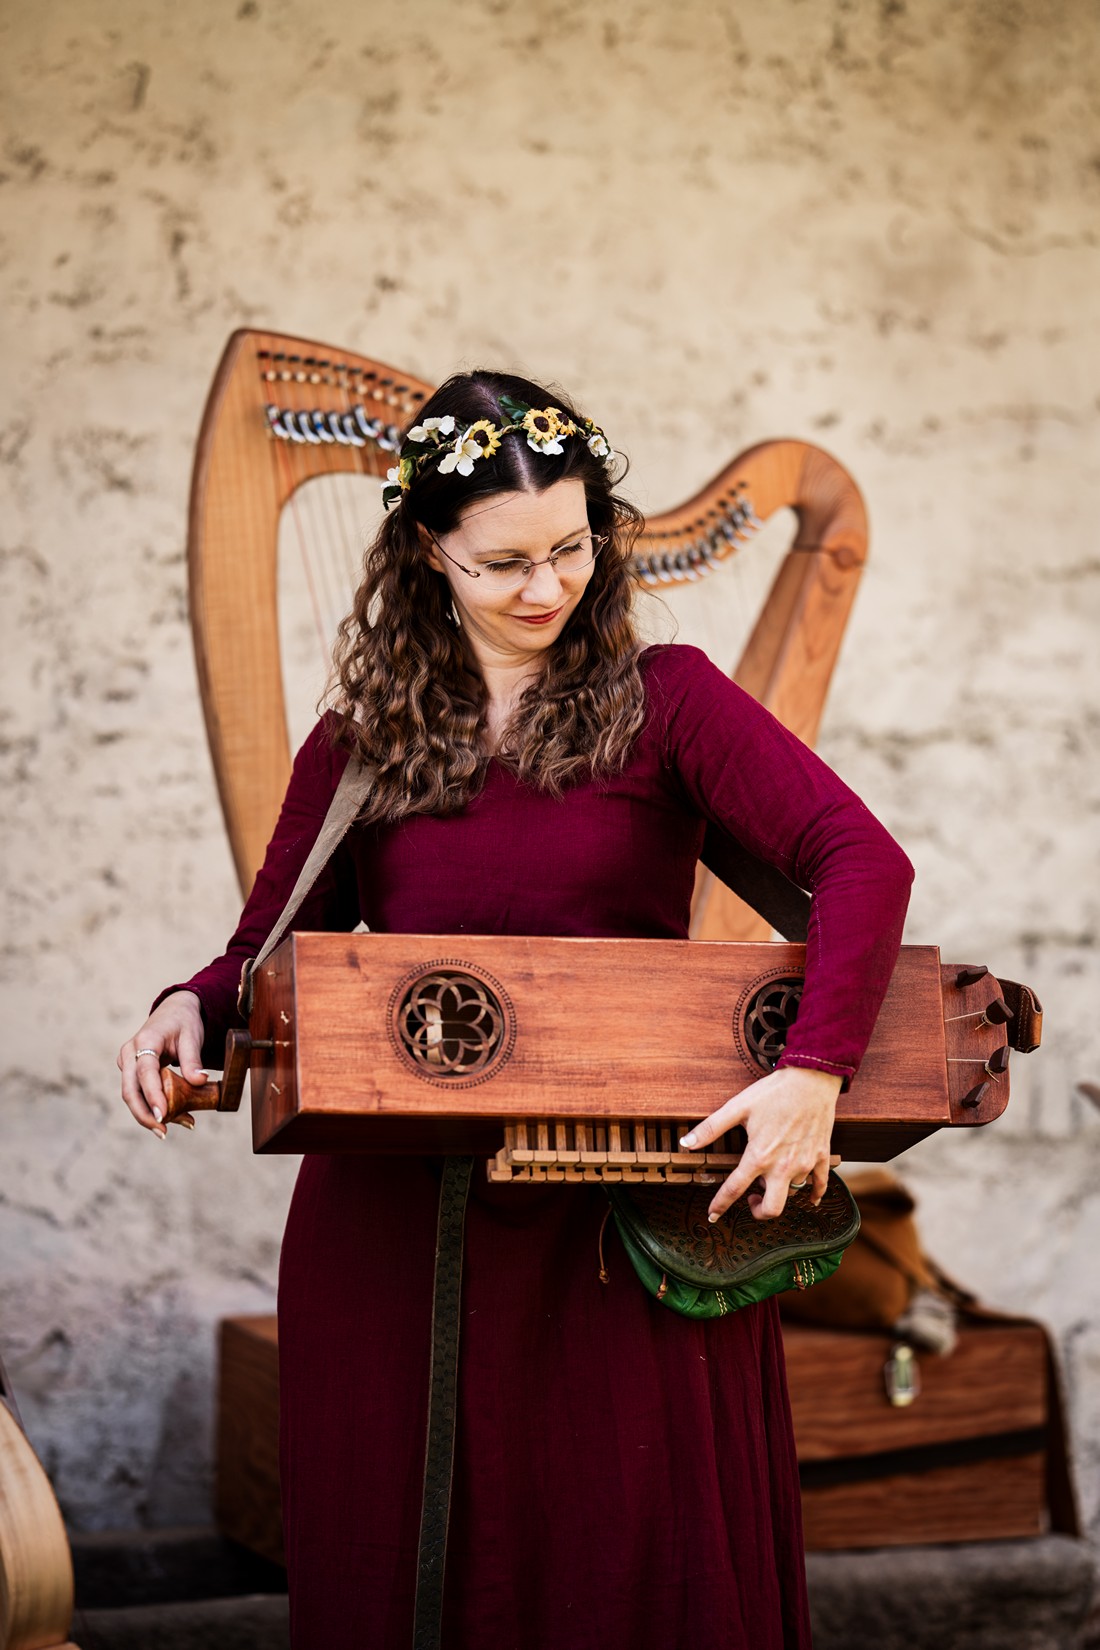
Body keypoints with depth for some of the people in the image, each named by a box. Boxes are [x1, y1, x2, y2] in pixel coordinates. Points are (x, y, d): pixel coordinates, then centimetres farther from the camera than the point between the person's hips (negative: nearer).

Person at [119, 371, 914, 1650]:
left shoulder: (661, 699, -1)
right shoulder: (362, 740, 7)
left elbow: (860, 860, -12)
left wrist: (814, 1071, -24)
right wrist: (191, 1011, -10)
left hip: (631, 1231, -2)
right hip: (393, 1236, 2)